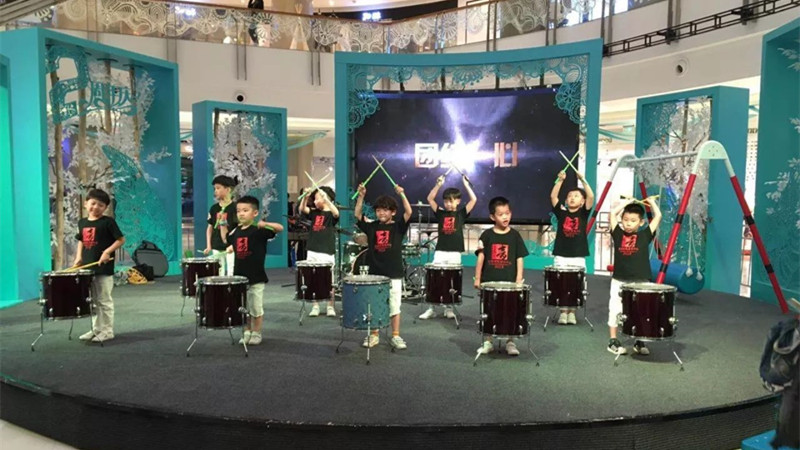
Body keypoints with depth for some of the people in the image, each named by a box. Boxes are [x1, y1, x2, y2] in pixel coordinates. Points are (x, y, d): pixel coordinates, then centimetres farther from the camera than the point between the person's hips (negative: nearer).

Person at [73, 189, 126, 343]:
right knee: (93, 301, 15)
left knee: (104, 301, 0)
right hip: (87, 268, 7)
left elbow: (121, 239, -9)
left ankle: (107, 331, 8)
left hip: (104, 269, -7)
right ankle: (96, 329, 26)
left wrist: (107, 251, -20)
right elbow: (81, 241, 22)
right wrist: (78, 257, 8)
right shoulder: (82, 223, 11)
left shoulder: (108, 222, -9)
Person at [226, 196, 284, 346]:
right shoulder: (236, 231, 5)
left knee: (256, 308, 6)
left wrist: (266, 224, -43)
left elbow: (280, 228, -28)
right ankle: (247, 332, 27)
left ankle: (256, 334, 19)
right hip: (240, 276, 6)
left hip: (256, 277, -6)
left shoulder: (259, 230, -14)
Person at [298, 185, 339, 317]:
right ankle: (315, 306, 19)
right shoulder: (314, 213, 11)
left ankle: (330, 307, 15)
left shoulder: (331, 214, -5)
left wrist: (325, 198, -34)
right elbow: (302, 209, -2)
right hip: (312, 252, 5)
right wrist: (306, 197, -18)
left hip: (327, 253, -5)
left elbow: (336, 213, -27)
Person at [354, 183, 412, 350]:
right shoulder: (371, 227, 5)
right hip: (374, 273, 3)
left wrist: (401, 194, -24)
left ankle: (395, 336, 17)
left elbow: (409, 213, -16)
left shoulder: (398, 227, -2)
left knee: (394, 307, 6)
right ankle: (374, 335, 23)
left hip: (394, 275, -2)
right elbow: (357, 215, -1)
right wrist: (361, 196, -11)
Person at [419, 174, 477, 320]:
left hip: (455, 253, -1)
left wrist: (466, 184, -7)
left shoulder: (461, 214, 3)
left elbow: (473, 200, -6)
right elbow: (430, 199, 0)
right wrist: (438, 185, -8)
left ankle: (449, 309, 18)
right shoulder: (440, 213, 8)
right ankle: (431, 309, 7)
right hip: (440, 252, 2)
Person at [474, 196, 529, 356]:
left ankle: (510, 342, 19)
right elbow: (481, 257, 0)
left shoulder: (515, 235, 0)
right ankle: (488, 342, 22)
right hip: (489, 280, 1)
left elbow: (519, 258, 1)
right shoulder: (487, 235, -1)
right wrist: (477, 278, -4)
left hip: (509, 280, 0)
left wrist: (519, 279, -6)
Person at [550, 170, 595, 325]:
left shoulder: (583, 213, 3)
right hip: (561, 256, 0)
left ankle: (572, 312, 20)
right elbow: (553, 196, -7)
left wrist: (583, 180, -20)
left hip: (578, 257, 0)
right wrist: (560, 180, -16)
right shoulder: (561, 213, 4)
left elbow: (591, 197, -11)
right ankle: (563, 312, 16)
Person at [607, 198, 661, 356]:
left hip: (640, 283, 0)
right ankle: (613, 341, 15)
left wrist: (651, 201, 15)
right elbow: (613, 213, 2)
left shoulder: (645, 235, 2)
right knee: (614, 311, 4)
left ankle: (640, 343, 19)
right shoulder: (618, 234, 3)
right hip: (619, 281, 0)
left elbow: (658, 216, 2)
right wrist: (628, 202, 10)